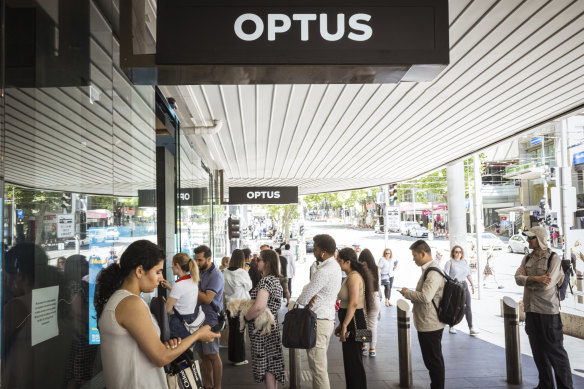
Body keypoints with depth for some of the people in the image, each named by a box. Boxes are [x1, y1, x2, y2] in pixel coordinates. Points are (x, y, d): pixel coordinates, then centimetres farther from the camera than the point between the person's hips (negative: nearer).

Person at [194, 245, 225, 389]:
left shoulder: (216, 275, -14)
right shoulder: (200, 272, 11)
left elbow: (207, 298, -22)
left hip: (211, 319, -8)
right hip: (199, 318, 8)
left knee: (213, 355, -1)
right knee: (203, 355, 14)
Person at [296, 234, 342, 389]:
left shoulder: (324, 271, -23)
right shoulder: (334, 266, 9)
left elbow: (303, 299, -19)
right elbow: (311, 287, 10)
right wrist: (311, 296, -11)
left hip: (318, 322, -10)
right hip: (328, 318, 10)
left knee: (317, 366, -4)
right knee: (322, 363, 19)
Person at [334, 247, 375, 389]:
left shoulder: (354, 277, -17)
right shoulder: (350, 276, 15)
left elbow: (353, 303, -25)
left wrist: (344, 326, -24)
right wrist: (341, 324, 19)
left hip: (354, 322, -10)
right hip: (351, 322, 10)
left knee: (353, 362, -2)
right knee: (350, 360, 17)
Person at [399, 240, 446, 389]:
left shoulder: (433, 273, -22)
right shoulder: (429, 269, 11)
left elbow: (425, 297, -31)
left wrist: (406, 292, -17)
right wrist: (410, 294, 6)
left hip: (429, 325, -10)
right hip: (427, 323, 11)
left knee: (433, 361, 2)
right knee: (433, 360, 21)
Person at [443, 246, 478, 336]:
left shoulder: (465, 262, 14)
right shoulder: (450, 262, -3)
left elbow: (469, 274, 22)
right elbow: (445, 275, -10)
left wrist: (472, 285, 19)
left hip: (464, 285, 4)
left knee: (468, 307, -1)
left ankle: (471, 328, 0)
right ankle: (451, 327, 16)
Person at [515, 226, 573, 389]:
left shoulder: (554, 258, -9)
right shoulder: (527, 258, 10)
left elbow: (547, 284, -19)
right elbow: (518, 278, -3)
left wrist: (526, 280, -7)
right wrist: (535, 279, -18)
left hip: (548, 310, -6)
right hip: (531, 310, 6)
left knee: (555, 350, 3)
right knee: (538, 350, 13)